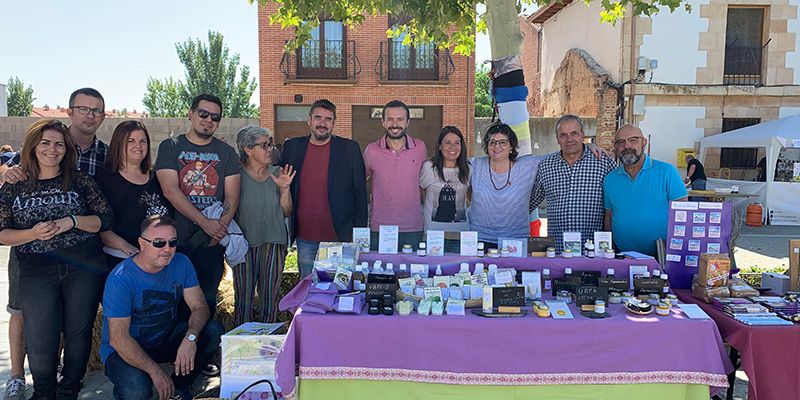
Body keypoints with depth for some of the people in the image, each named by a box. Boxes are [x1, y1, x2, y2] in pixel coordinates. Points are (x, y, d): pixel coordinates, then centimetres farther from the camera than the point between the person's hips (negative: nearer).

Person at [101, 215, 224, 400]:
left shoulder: (181, 264, -6)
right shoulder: (120, 279, -23)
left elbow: (200, 307, -9)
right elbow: (118, 338, -25)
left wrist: (190, 338, -31)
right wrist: (156, 372, -30)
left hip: (166, 338, 5)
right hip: (125, 350, -5)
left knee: (214, 331, -17)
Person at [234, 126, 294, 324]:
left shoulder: (277, 174, 7)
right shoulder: (237, 175, -2)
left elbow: (286, 212, 8)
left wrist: (284, 189, -6)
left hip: (273, 242, 3)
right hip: (245, 242, -2)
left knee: (271, 298, 6)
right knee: (243, 299, 1)